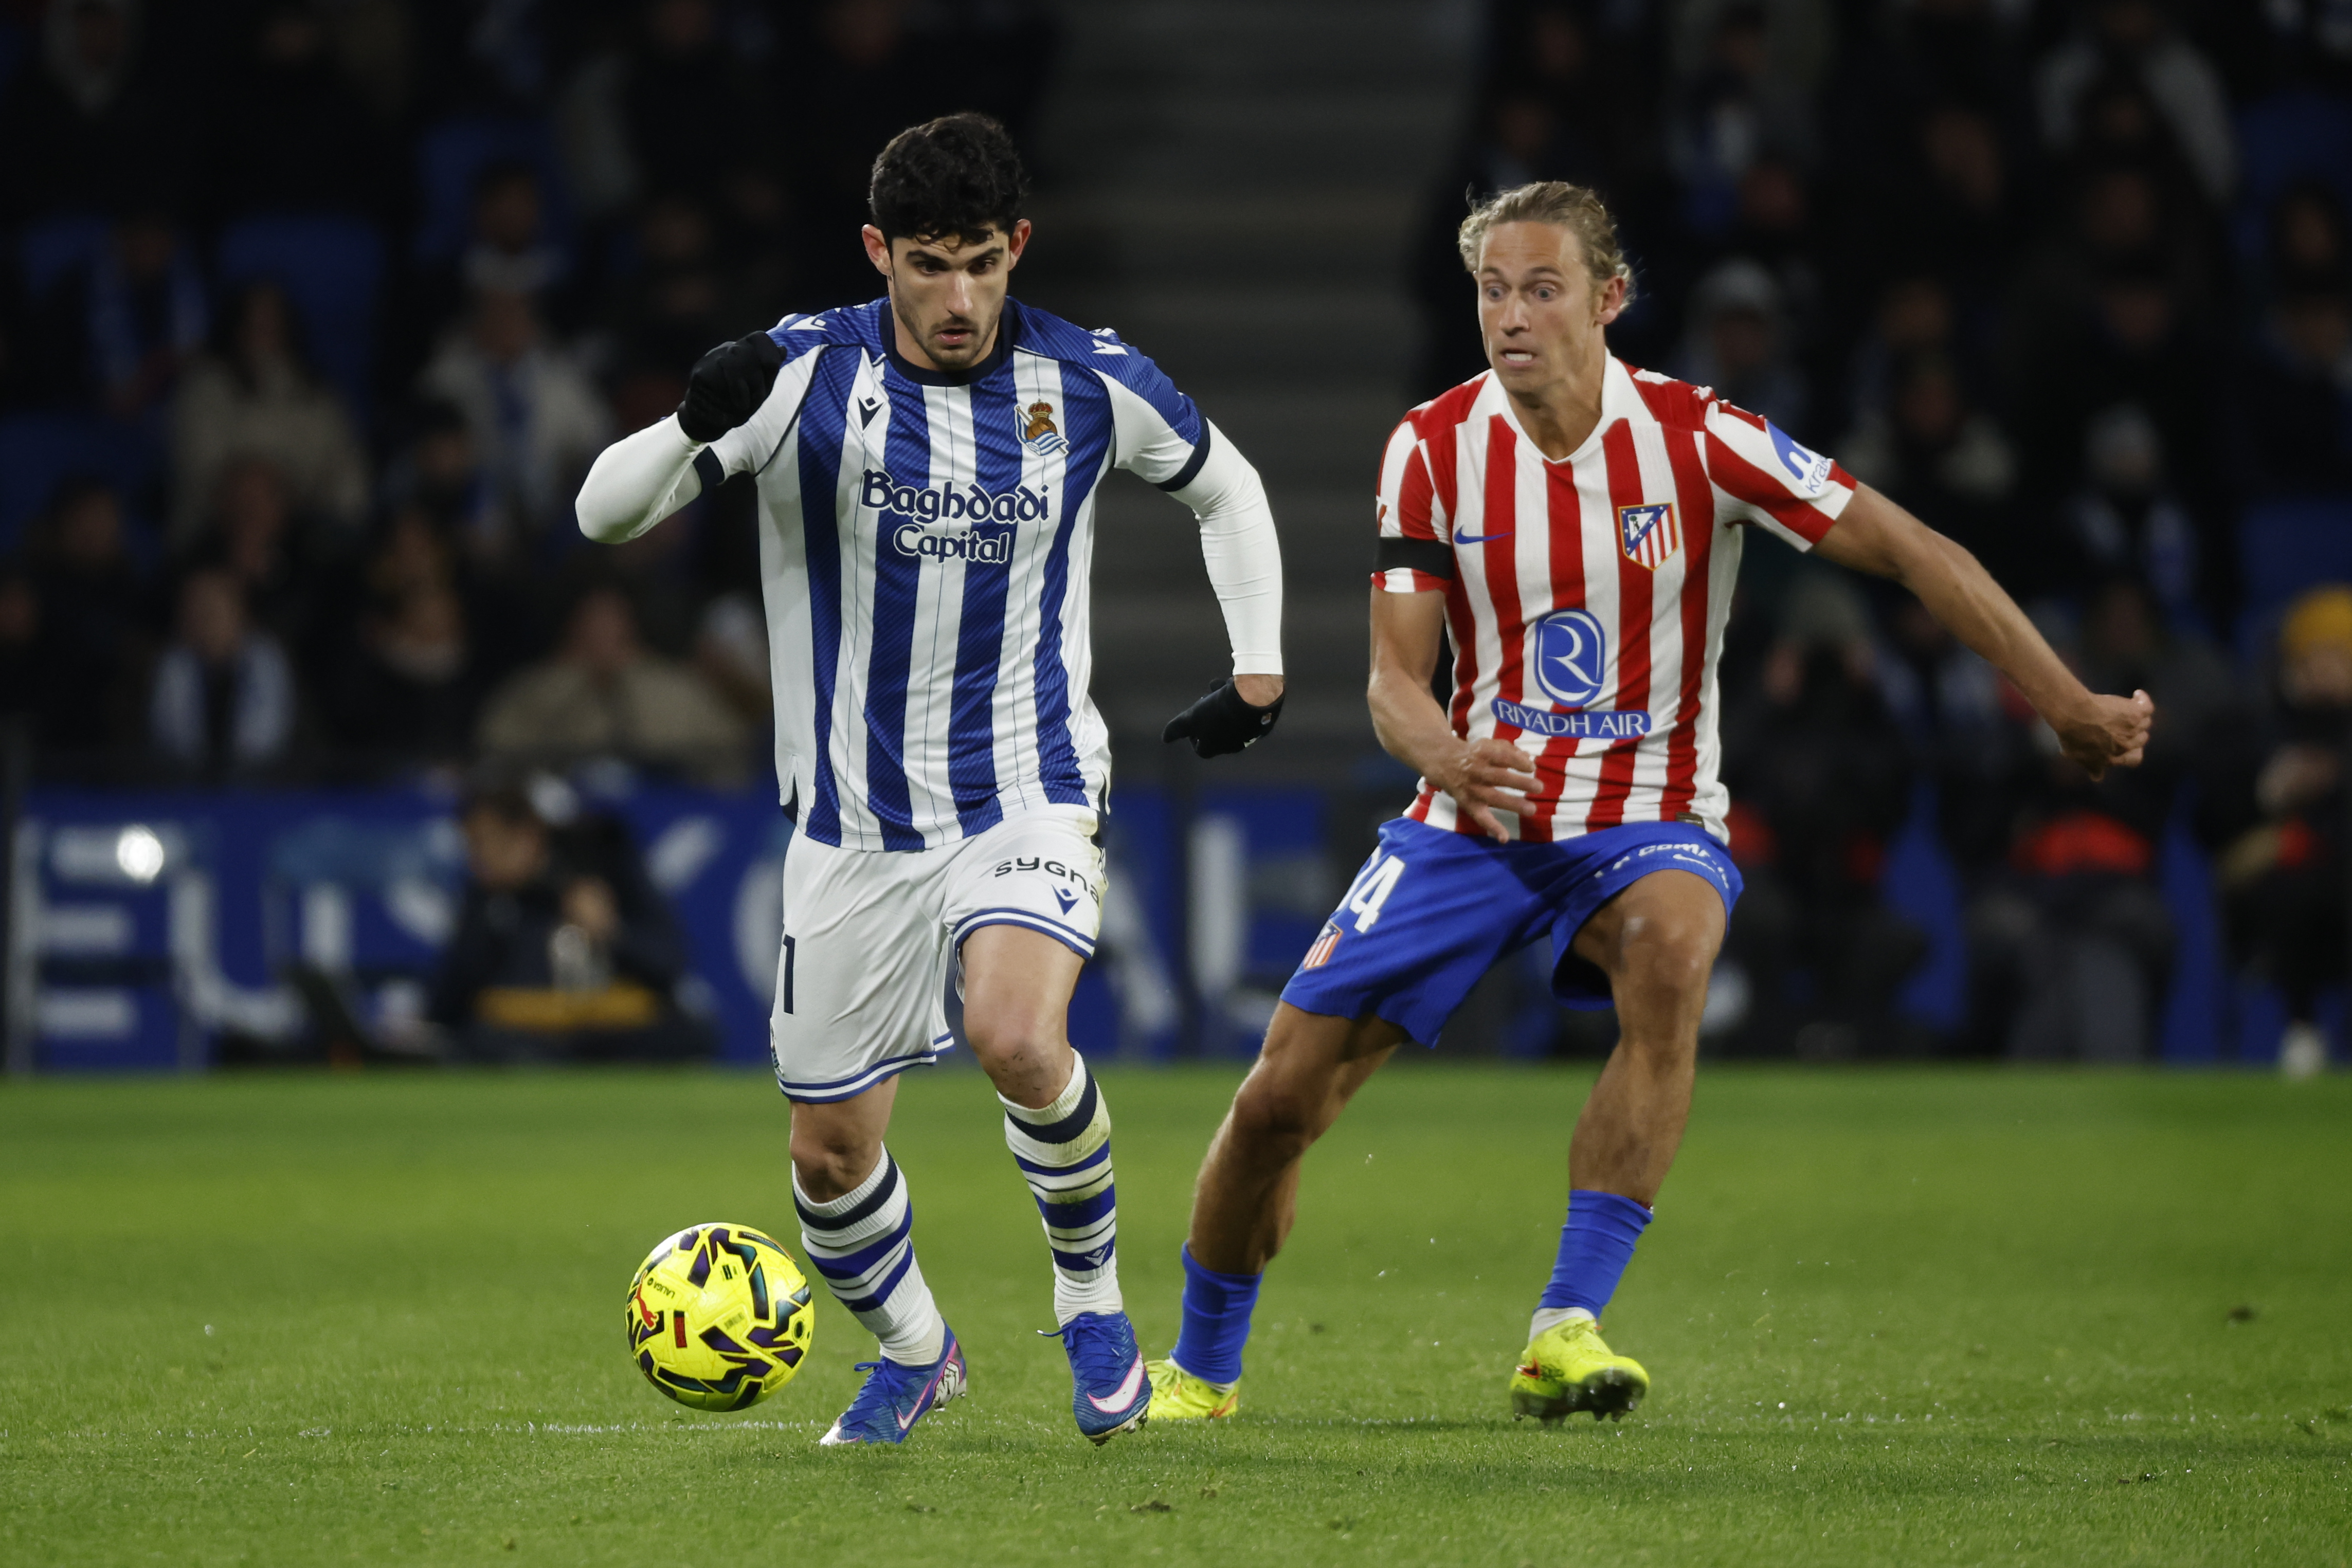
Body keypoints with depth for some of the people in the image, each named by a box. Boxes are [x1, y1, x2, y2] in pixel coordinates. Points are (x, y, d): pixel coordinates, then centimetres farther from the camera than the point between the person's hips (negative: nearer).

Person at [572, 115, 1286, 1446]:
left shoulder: (1090, 384, -4)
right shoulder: (810, 374, -10)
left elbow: (1228, 488, 16)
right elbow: (607, 513, -16)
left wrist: (1259, 675, 7)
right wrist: (698, 426, -36)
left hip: (1029, 792, -1)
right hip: (856, 820, 1)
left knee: (1016, 1035, -30)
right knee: (830, 1152, 5)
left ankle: (1094, 1298, -4)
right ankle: (913, 1353, 36)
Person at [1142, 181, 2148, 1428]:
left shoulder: (1695, 437, -12)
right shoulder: (1432, 449, -5)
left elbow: (1913, 554, -9)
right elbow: (1396, 679, -4)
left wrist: (2069, 706, -13)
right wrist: (1448, 758, -29)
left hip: (1646, 822, -2)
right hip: (1473, 819, 2)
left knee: (1671, 952, -38)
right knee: (1281, 1096, -4)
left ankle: (1566, 1330, -37)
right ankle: (1200, 1372, 23)